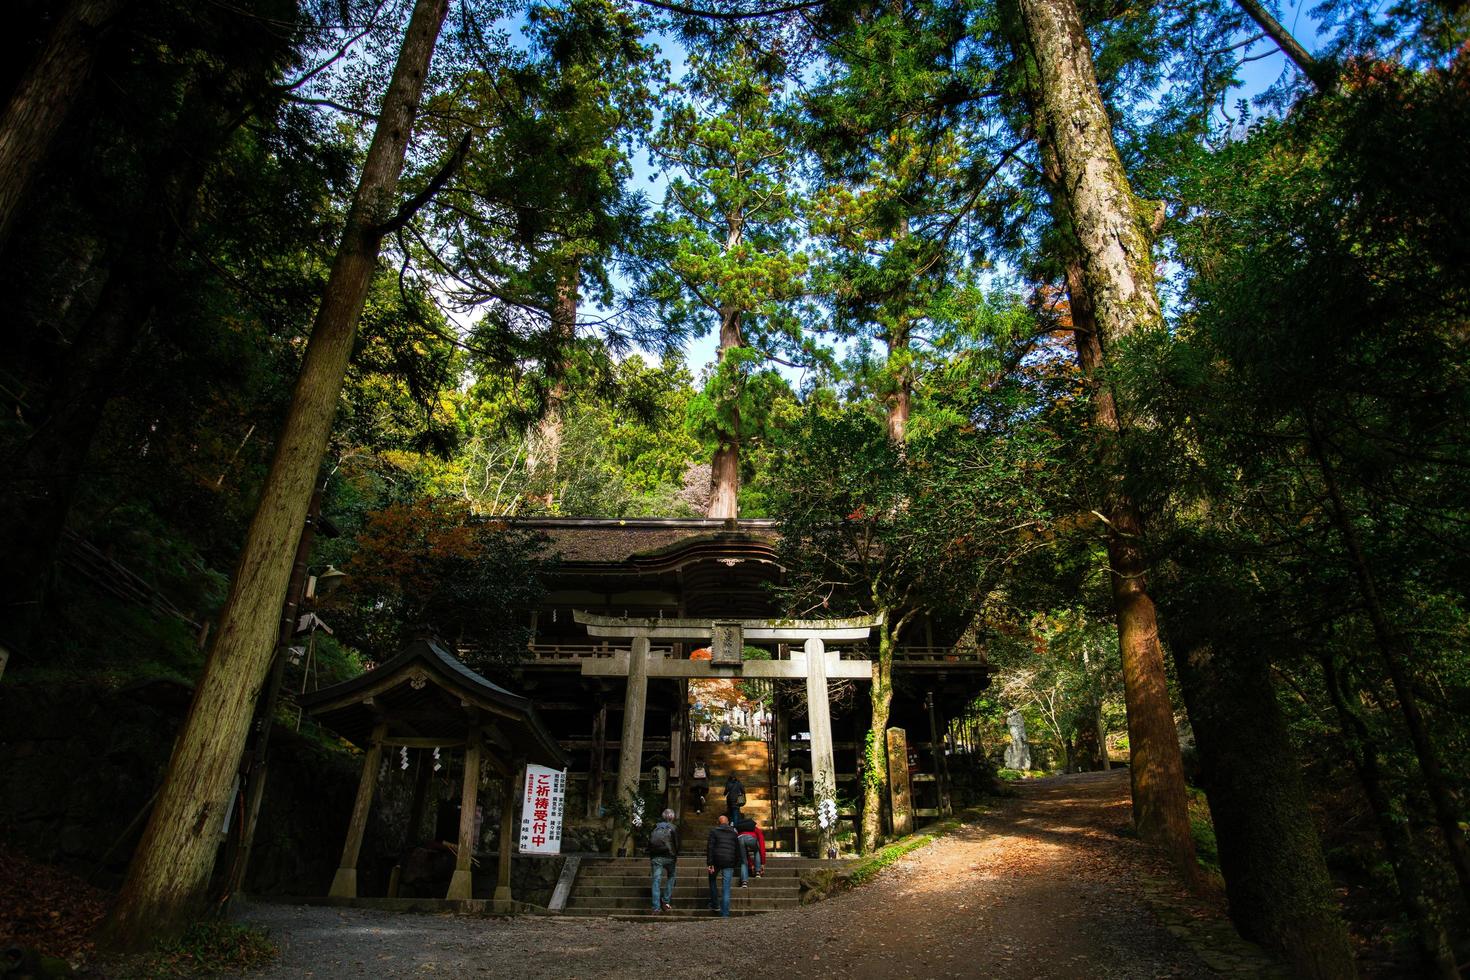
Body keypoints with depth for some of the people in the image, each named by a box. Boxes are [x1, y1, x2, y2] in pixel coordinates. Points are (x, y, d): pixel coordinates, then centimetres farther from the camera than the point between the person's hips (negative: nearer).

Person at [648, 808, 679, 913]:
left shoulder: (655, 827, 9)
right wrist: (676, 856, 12)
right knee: (670, 877, 18)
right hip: (668, 857, -1)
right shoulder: (674, 828, 1)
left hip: (655, 857, 2)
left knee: (656, 881, 3)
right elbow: (677, 844, -1)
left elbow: (649, 842, 10)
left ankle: (656, 907, -1)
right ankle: (666, 901, 10)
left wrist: (650, 857, 15)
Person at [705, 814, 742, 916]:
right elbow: (737, 849, 13)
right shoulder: (733, 832, 12)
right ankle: (725, 914, -1)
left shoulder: (714, 830, 2)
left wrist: (710, 863, -9)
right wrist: (735, 864, 19)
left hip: (716, 860, -2)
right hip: (729, 862, 2)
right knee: (726, 888, 4)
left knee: (712, 880, 24)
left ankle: (715, 905, 20)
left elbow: (710, 847, -7)